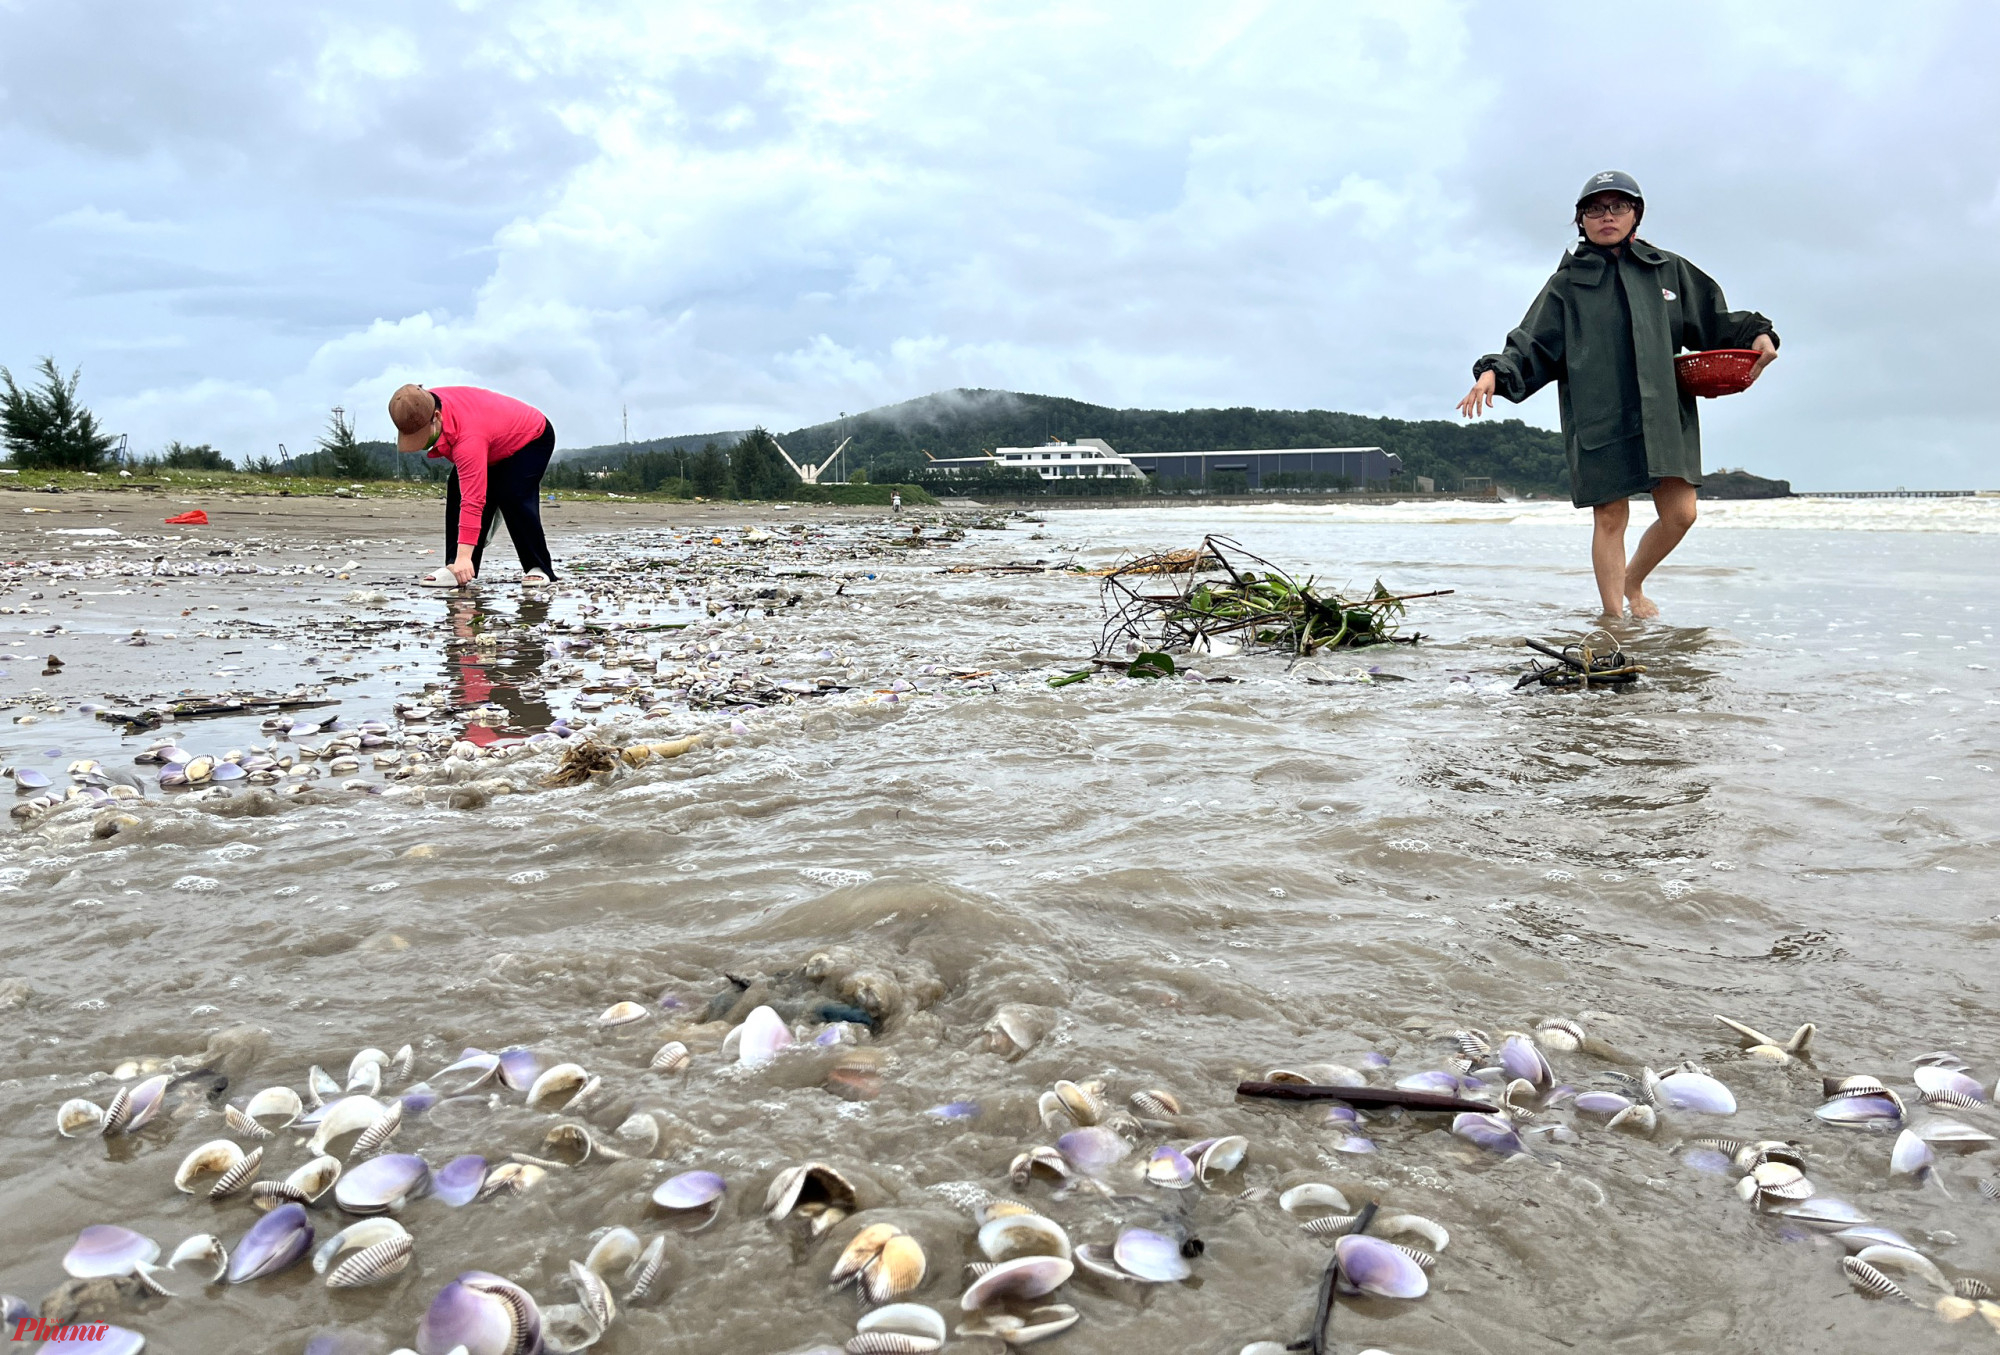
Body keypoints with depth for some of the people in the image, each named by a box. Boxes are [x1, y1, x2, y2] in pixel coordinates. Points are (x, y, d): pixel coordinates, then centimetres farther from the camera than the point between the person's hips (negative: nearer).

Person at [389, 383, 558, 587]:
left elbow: (473, 501, -46)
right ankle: (455, 566, -8)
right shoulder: (425, 404, -20)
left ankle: (538, 568, -14)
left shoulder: (469, 439, -45)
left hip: (533, 439, -9)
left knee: (513, 497, -28)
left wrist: (464, 555, -47)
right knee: (457, 492, -8)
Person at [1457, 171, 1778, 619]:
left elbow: (1713, 322, 21)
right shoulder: (1568, 283, 8)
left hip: (1663, 414, 2)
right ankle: (1613, 616, 10)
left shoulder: (1668, 270, 15)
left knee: (1679, 513, -4)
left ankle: (1634, 583, 23)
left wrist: (1756, 334, 4)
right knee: (1610, 518, -1)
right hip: (1598, 421, -2)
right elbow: (1534, 347, 2)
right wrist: (1496, 372, -16)